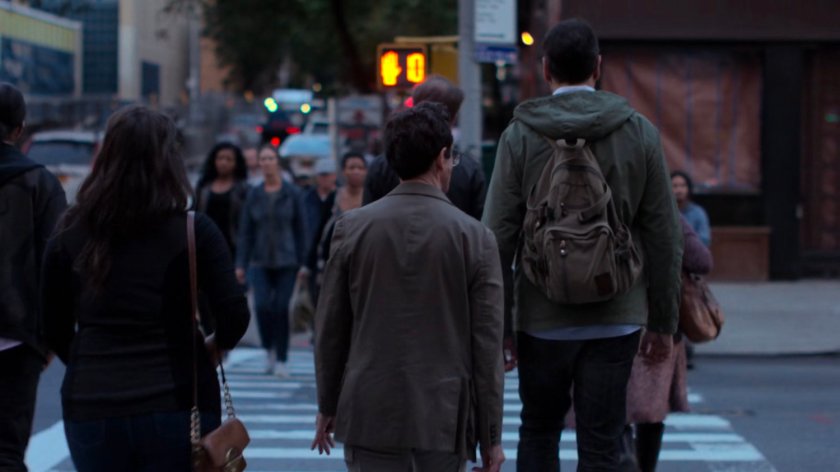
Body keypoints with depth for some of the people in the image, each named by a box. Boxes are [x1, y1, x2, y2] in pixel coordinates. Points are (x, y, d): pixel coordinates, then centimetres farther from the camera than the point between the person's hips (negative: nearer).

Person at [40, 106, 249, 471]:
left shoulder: (69, 234, 2)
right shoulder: (194, 231, -6)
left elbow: (54, 330, 7)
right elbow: (233, 315, -11)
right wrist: (213, 348, 9)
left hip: (90, 407, 2)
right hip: (176, 404, -2)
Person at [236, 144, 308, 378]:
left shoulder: (292, 193, 1)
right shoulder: (254, 194, 7)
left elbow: (301, 230, 1)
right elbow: (246, 231, 6)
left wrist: (302, 262, -4)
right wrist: (241, 264, 1)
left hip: (286, 262, -1)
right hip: (260, 262, 2)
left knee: (281, 308, -3)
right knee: (262, 306, -12)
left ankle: (281, 360, 8)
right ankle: (269, 349, 13)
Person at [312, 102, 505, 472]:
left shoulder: (352, 227, -1)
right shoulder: (475, 237, -5)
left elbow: (330, 328, 4)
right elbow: (487, 345, -4)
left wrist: (327, 406, 16)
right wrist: (490, 436, 3)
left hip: (369, 414, 1)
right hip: (444, 416, -1)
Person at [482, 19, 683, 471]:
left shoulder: (520, 136, -5)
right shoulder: (640, 133, -1)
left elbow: (498, 239, -7)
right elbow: (664, 236, 0)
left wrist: (497, 327, 0)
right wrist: (662, 322, 8)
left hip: (542, 319, 0)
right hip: (615, 317, 1)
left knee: (538, 433, 19)